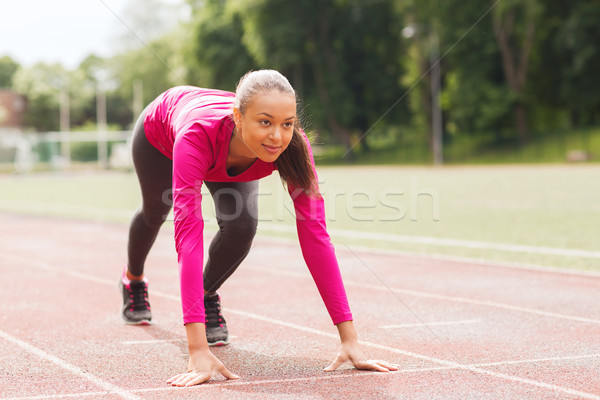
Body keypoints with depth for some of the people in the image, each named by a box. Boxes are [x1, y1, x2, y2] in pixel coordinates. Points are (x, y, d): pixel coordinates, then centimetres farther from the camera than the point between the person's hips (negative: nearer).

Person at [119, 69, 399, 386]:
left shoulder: (293, 146, -41)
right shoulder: (197, 134, -51)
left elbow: (314, 235, -41)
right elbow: (188, 233, -55)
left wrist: (349, 339, -44)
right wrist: (198, 350, -61)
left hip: (226, 158, 2)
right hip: (159, 132, -1)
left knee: (241, 226, -22)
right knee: (154, 213, 25)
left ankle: (207, 295, 11)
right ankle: (133, 279, 61)